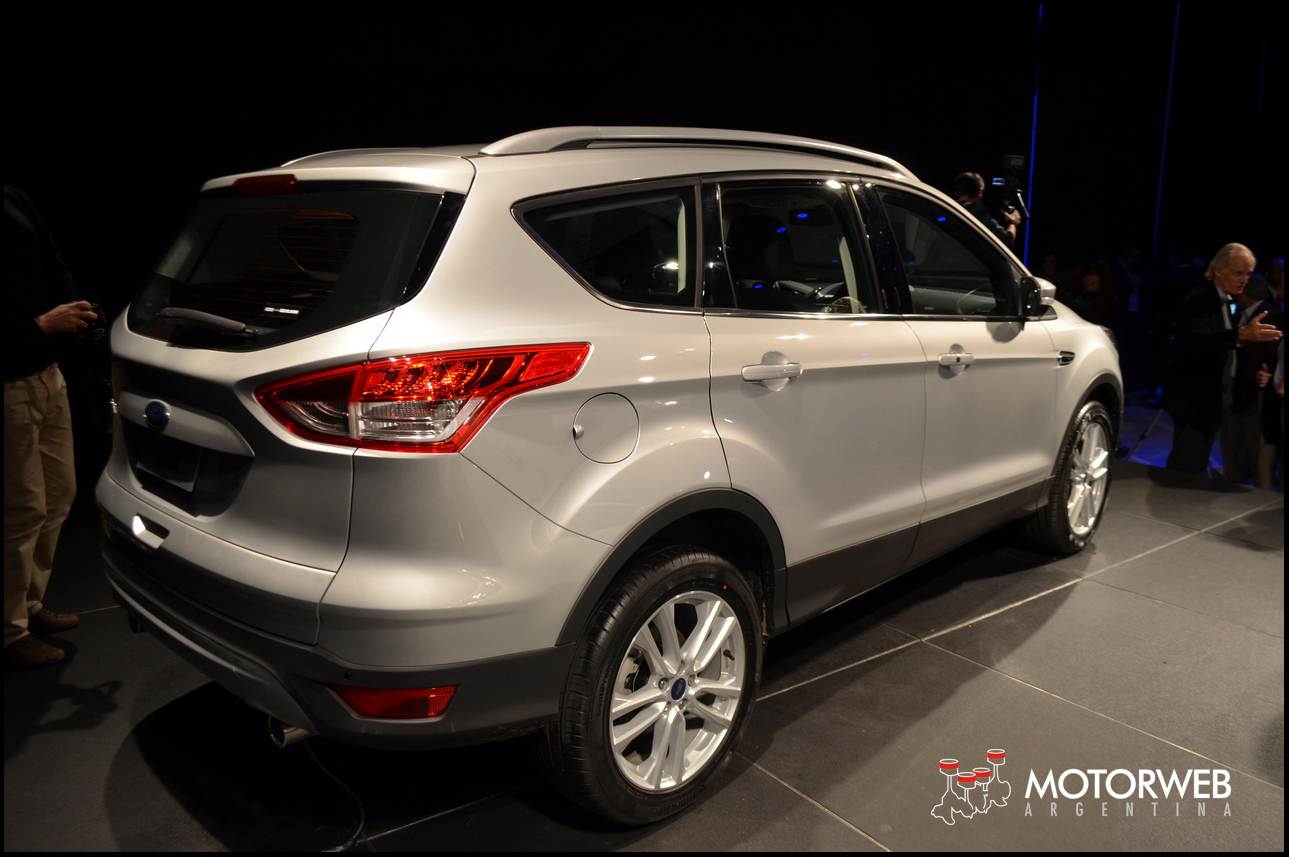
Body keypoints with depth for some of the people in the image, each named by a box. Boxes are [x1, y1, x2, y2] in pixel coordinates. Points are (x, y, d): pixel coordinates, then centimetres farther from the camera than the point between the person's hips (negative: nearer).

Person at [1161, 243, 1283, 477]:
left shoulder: (1223, 301, 13)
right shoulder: (1200, 300, -17)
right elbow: (1196, 341, -36)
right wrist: (1242, 334, -48)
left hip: (1213, 400, 10)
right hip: (1194, 401, -10)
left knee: (1198, 468, 17)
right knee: (1185, 469, -7)